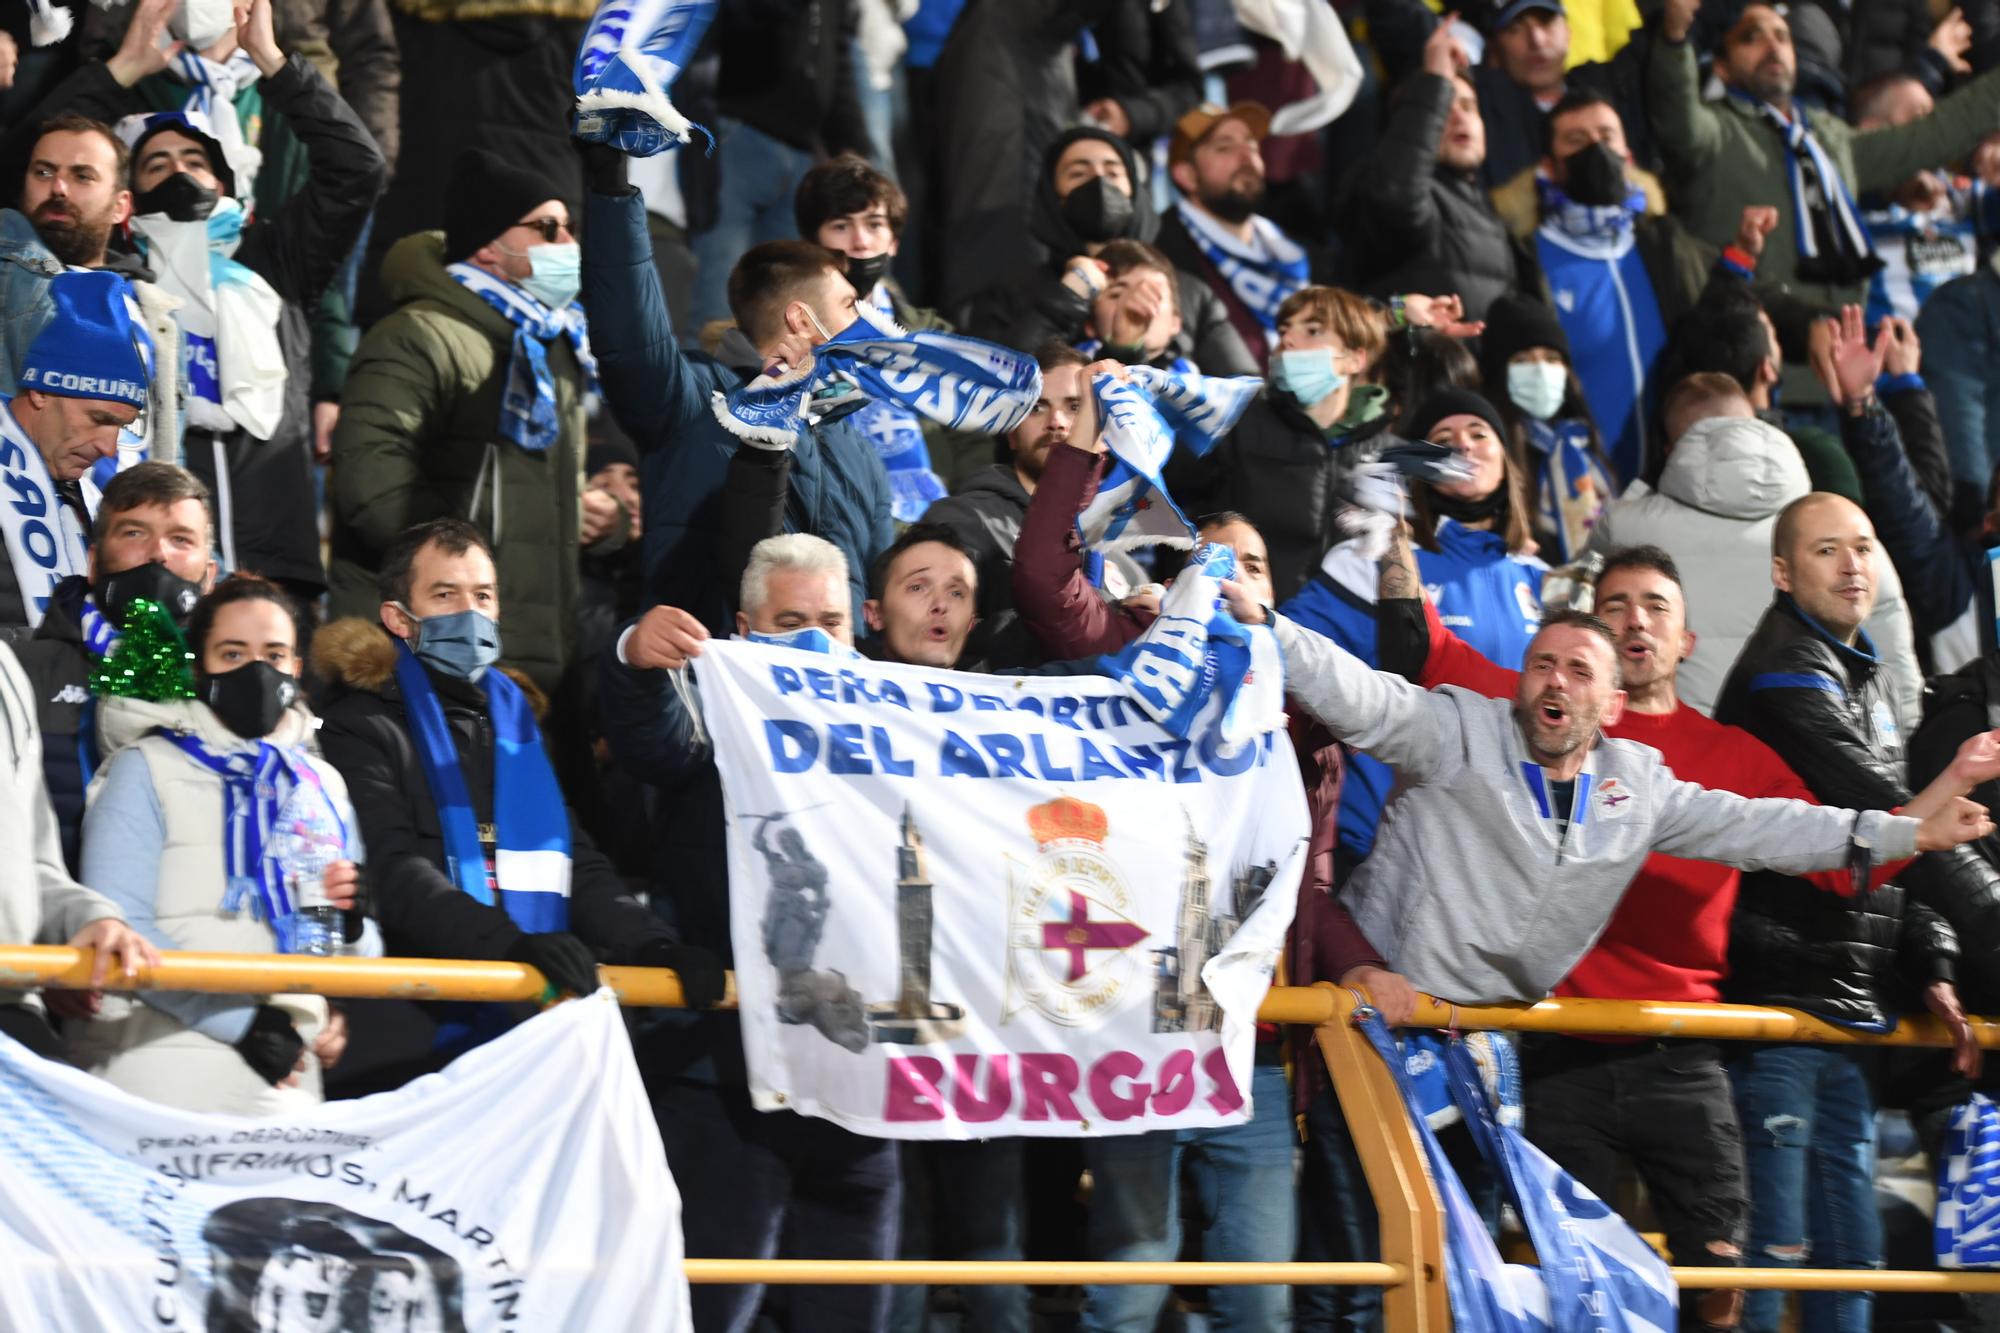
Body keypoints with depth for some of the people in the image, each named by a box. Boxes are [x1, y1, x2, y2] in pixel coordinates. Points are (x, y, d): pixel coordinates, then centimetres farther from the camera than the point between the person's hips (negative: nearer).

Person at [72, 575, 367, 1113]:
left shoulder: (322, 785, 17)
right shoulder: (148, 769, 0)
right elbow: (118, 929, -12)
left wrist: (353, 926, -5)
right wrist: (242, 1022, -19)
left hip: (287, 1080, 5)